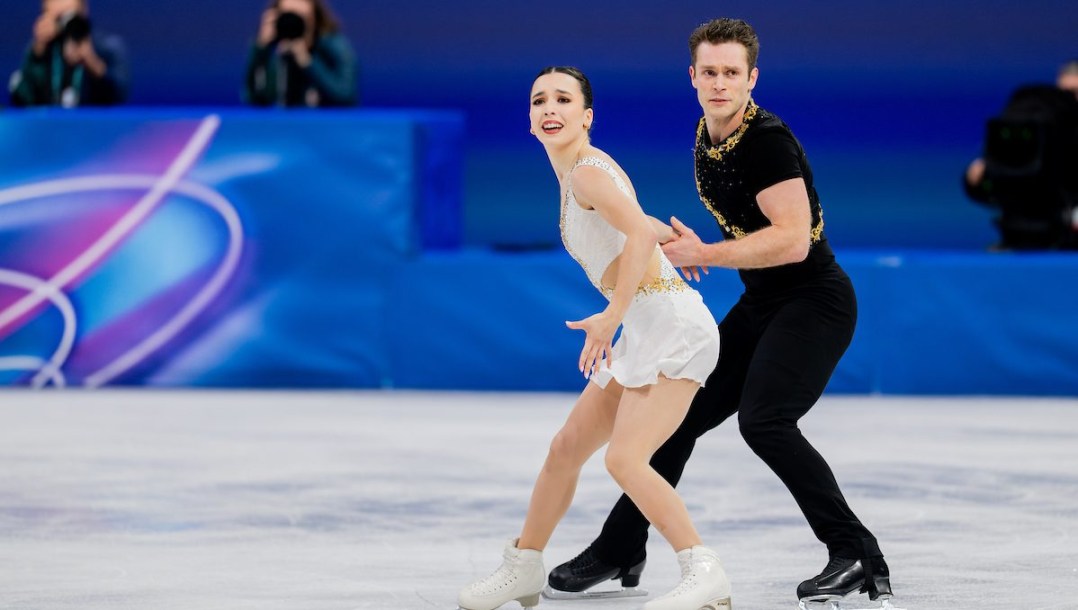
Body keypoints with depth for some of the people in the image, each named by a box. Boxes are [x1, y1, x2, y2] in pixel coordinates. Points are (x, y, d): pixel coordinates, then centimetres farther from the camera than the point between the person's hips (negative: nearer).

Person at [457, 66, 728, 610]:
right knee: (565, 450, 15)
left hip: (673, 324, -10)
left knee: (624, 459, -21)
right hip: (645, 333, 10)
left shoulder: (587, 171, -13)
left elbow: (641, 233, -29)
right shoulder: (573, 177, 15)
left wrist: (611, 317, -29)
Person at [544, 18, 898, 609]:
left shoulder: (768, 140, -20)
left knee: (763, 420, -27)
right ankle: (619, 551, 26)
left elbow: (793, 240, -28)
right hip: (760, 303, 9)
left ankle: (857, 557, -21)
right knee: (681, 413, 12)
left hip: (816, 300, -9)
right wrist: (696, 249, 6)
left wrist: (704, 255, -22)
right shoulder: (706, 138, 8)